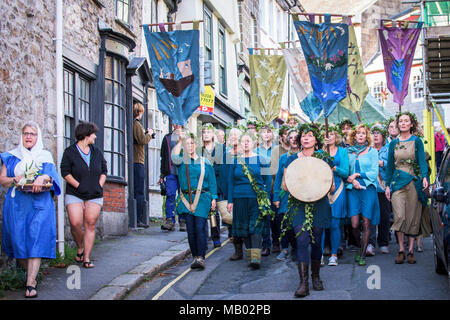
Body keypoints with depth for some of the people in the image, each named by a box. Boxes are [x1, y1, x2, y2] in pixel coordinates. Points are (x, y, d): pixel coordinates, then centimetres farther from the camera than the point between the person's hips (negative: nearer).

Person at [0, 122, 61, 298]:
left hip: (39, 203, -1)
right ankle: (31, 274, 19)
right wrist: (15, 180, -11)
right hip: (16, 203, 2)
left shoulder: (45, 156, 13)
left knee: (36, 240, -13)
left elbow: (51, 179, 5)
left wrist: (43, 178, -17)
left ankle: (30, 284, -18)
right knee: (18, 239, -3)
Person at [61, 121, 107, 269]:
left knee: (90, 225, -3)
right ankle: (80, 248, 13)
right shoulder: (70, 152, 0)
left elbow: (104, 170, 19)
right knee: (75, 224, -15)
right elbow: (65, 172, -4)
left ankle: (86, 258, 1)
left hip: (94, 196, 3)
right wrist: (78, 186, -11)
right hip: (74, 195, -3)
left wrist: (100, 185, 4)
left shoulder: (97, 152, 14)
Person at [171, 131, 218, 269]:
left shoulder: (204, 162, 10)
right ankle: (195, 257, 10)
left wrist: (213, 198, 5)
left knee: (200, 228, -12)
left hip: (202, 198, -1)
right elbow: (175, 158, -17)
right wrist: (179, 140, -24)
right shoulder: (181, 161, 8)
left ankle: (201, 258, -15)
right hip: (186, 199, 2)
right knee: (190, 229, 1)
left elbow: (212, 181, 11)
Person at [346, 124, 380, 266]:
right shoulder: (349, 152, 13)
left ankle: (363, 254, 6)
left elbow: (374, 172, 0)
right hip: (353, 190, 1)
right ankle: (358, 246, 21)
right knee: (354, 224, -6)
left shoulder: (372, 151, 7)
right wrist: (352, 180, -8)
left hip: (368, 189, -1)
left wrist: (357, 175, -7)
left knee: (366, 223, -5)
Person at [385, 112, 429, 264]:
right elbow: (390, 165, 13)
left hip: (414, 182, -1)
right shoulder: (394, 143, 10)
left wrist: (424, 177, -22)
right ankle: (401, 250, -1)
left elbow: (422, 161, -5)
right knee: (399, 216, -9)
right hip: (397, 182, 1)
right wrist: (387, 185, 7)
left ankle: (411, 250, 9)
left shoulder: (417, 141, 4)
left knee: (413, 216, 1)